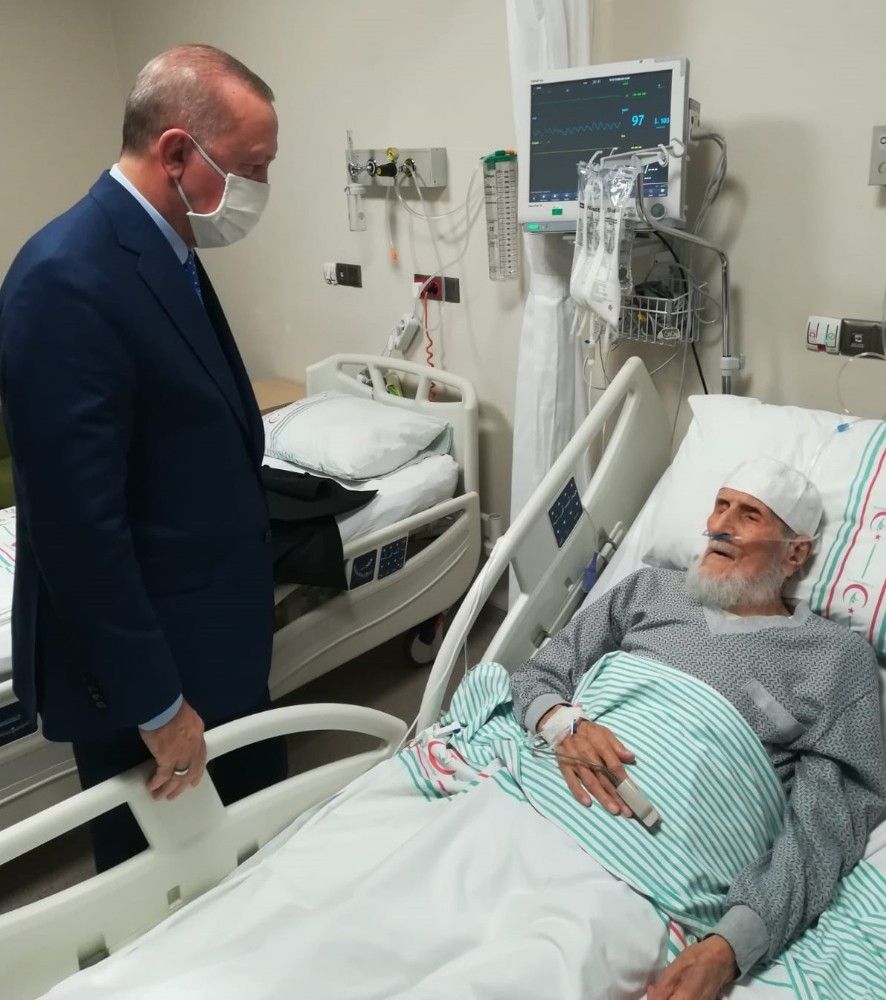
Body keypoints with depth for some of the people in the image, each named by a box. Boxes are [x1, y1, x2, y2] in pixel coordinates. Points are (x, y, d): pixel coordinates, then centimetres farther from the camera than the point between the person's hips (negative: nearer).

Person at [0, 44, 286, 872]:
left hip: (216, 636, 8)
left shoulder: (165, 251, 6)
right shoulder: (67, 280, -25)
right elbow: (79, 523, -25)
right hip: (140, 662, -8)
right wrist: (156, 703, -18)